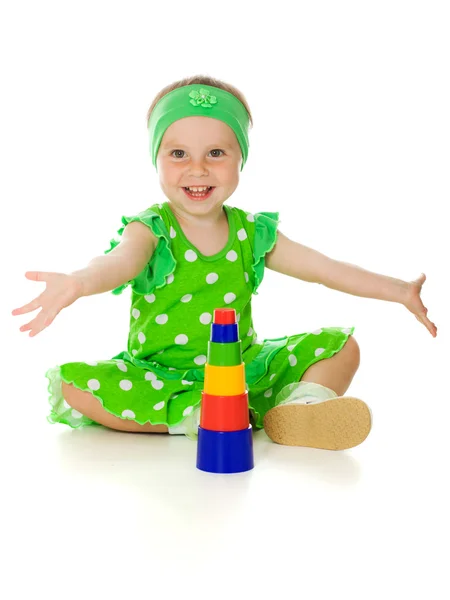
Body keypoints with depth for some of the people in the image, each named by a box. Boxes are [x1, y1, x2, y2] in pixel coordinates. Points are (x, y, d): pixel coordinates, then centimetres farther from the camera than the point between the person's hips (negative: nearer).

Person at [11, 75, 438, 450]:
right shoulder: (151, 230, -10)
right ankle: (193, 417, -29)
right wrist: (79, 282, -57)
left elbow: (328, 269, 5)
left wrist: (401, 291, 0)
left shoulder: (253, 234, 2)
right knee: (74, 385, -28)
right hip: (159, 375, -3)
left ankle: (297, 409, -29)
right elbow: (120, 261, -33)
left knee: (340, 346, -5)